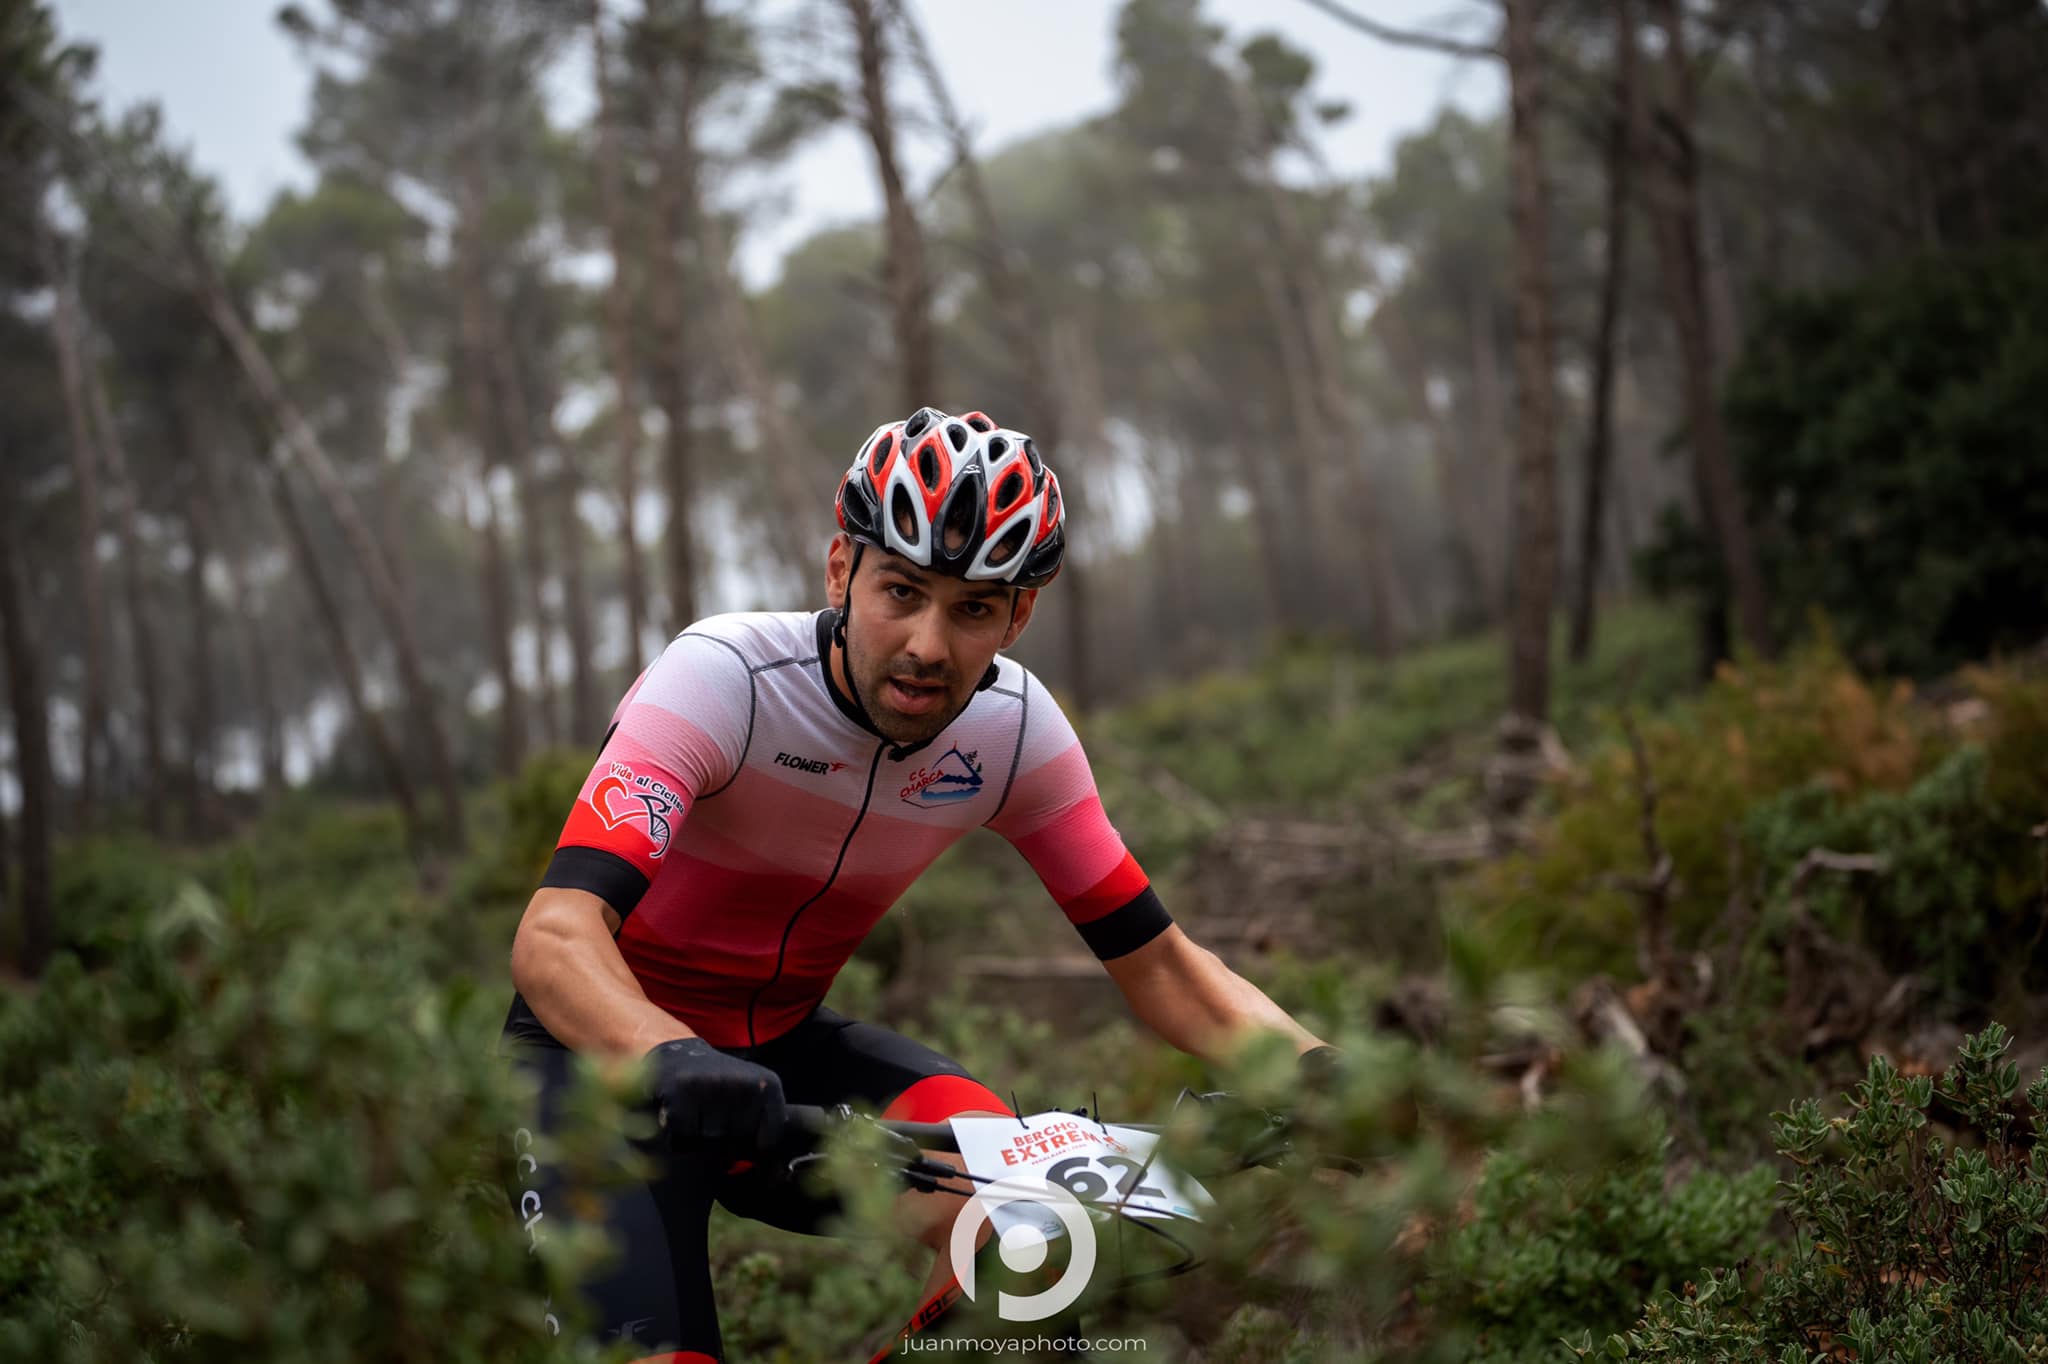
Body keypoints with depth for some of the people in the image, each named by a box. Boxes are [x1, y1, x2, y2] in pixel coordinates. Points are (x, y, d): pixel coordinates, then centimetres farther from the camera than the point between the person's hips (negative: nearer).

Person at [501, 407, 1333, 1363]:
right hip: (614, 1052, -4)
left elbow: (1157, 963, -8)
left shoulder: (1015, 728, -13)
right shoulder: (720, 678, -27)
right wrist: (674, 1060, -60)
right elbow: (553, 937, -39)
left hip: (781, 1044, 4)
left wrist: (1319, 1071, -26)